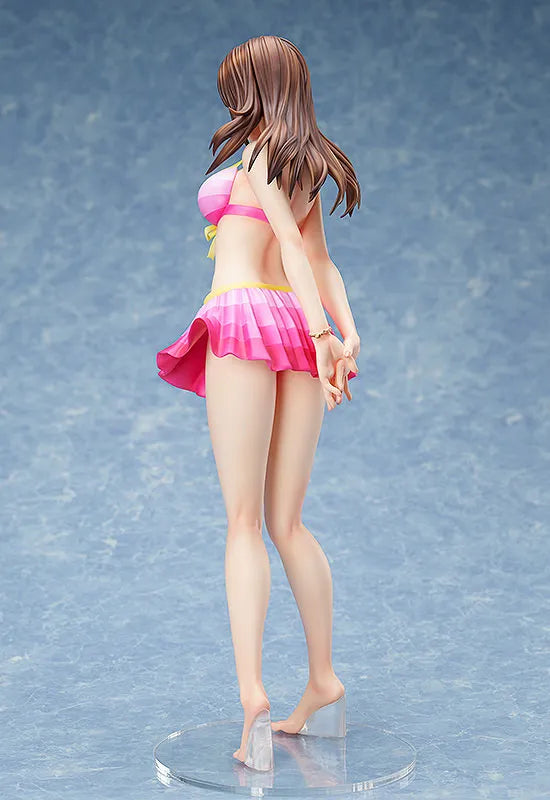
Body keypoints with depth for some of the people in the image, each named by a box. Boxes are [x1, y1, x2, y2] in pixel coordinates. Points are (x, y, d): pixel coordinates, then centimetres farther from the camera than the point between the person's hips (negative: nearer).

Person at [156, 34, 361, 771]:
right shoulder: (308, 165, 23)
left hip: (245, 318, -7)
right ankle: (323, 678, 15)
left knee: (245, 523, -9)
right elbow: (322, 261, 11)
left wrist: (322, 333, -16)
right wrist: (349, 332, 1)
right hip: (297, 328, 7)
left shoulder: (258, 152, 1)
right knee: (288, 523, 12)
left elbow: (296, 248, -10)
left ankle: (251, 690, -18)